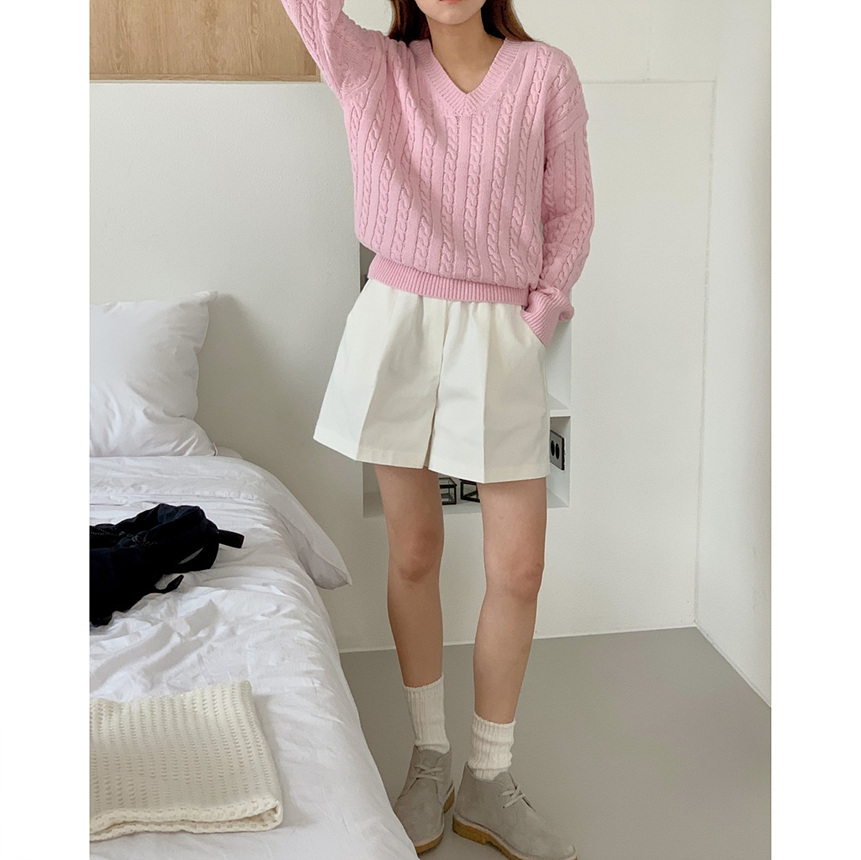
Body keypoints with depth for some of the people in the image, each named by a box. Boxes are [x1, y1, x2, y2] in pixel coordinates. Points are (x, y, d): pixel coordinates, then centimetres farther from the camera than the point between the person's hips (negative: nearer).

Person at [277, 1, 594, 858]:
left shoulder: (545, 72, 2)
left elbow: (570, 212, 4)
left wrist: (541, 314, -5)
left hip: (502, 335, 0)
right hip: (398, 324, 1)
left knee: (518, 569, -1)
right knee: (413, 554, 8)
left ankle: (488, 783, 18)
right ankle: (429, 760, 26)